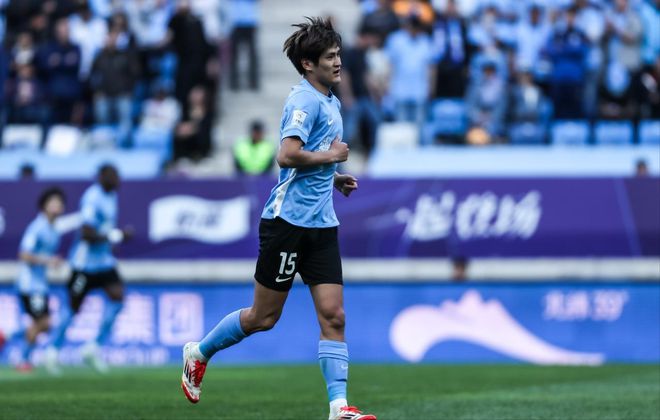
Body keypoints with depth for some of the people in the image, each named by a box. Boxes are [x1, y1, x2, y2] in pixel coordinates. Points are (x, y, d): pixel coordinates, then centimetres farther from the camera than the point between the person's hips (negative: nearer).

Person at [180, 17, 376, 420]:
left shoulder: (330, 101, 16)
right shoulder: (305, 100, -13)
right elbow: (287, 155, -26)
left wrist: (334, 178, 14)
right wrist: (330, 156, -14)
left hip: (321, 224, 8)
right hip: (289, 219, -8)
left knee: (334, 315, -3)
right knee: (263, 317, 3)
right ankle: (199, 353, 25)